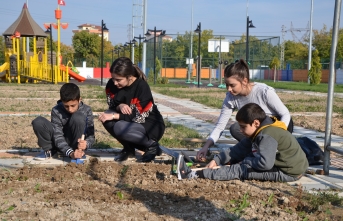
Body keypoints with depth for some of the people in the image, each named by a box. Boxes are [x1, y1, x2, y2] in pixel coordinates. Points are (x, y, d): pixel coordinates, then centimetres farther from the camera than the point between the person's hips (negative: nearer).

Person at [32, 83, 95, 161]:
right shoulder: (56, 111, -17)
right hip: (61, 144, 1)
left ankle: (79, 152, -17)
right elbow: (58, 137, -22)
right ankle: (49, 150, -1)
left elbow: (91, 136, -16)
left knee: (78, 117, -31)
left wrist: (86, 144, -41)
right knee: (38, 122, -24)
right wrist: (70, 153, -38)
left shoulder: (86, 111, -16)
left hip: (77, 143, -1)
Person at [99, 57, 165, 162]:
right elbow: (111, 105, 1)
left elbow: (140, 117, -25)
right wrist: (120, 106, -23)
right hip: (132, 123, 6)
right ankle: (128, 148, 2)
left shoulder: (142, 87, -26)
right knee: (107, 119, -20)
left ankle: (152, 146, -8)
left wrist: (115, 116, -28)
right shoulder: (111, 84, -9)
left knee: (120, 128, -31)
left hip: (152, 126, -6)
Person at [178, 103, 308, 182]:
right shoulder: (260, 132, 9)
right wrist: (217, 160, -1)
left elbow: (264, 163, -33)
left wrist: (245, 161, -16)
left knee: (240, 170, -16)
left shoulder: (267, 136, -22)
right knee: (242, 161, 13)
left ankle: (193, 174, -19)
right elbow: (239, 149, 8)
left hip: (288, 172, -10)